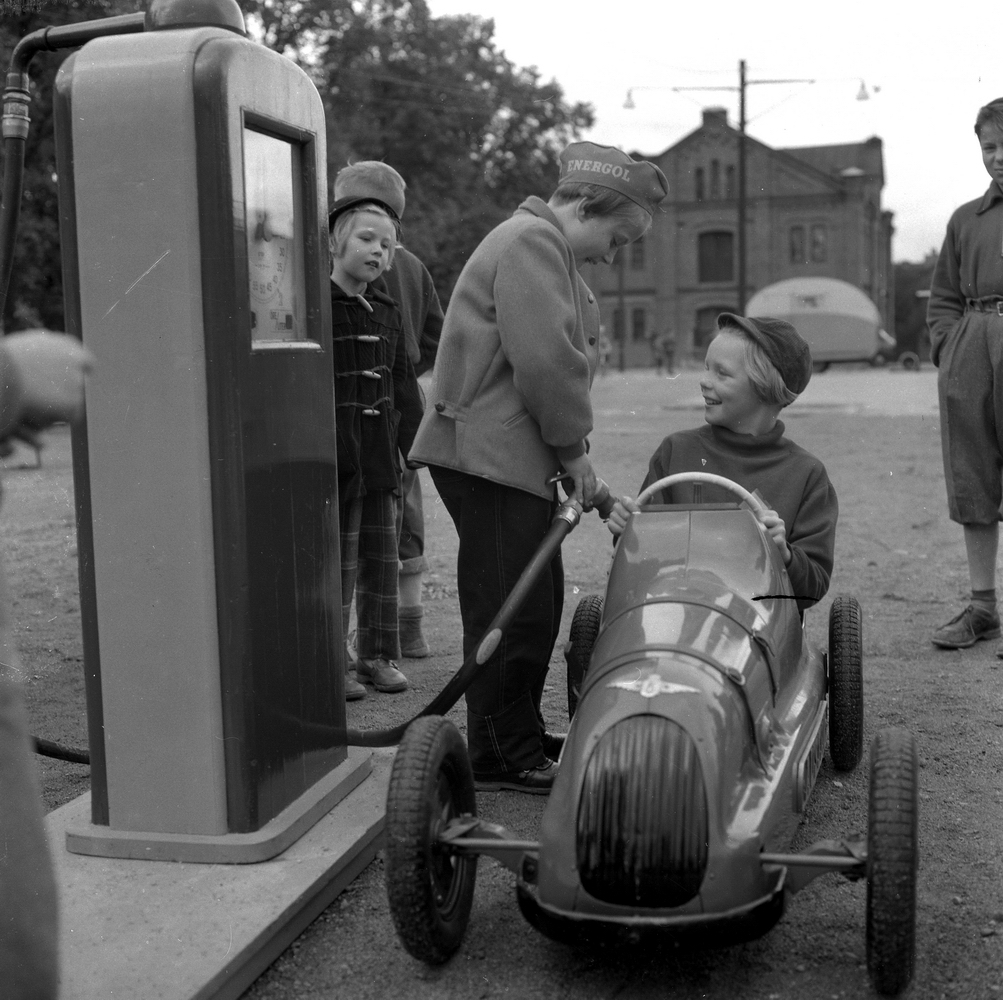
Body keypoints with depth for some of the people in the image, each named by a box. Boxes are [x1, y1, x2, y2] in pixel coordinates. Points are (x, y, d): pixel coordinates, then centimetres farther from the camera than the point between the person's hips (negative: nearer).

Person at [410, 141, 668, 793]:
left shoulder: (549, 251, 22)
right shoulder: (532, 241, -13)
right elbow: (547, 362, -21)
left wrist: (568, 454, 11)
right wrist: (574, 448, -10)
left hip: (516, 456, 11)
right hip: (489, 456, -11)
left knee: (539, 603, 15)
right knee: (512, 610, -5)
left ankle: (521, 737, 27)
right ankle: (502, 758, 5)